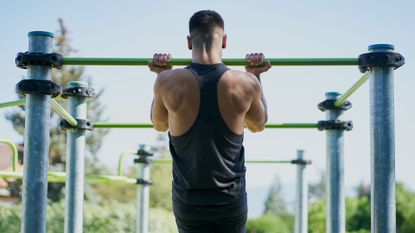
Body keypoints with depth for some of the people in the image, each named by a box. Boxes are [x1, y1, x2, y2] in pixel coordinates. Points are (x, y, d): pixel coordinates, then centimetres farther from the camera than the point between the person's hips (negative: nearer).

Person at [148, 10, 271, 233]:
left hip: (188, 200, 0)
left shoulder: (169, 83, -12)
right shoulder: (246, 83, -10)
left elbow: (159, 124, 10)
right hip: (231, 199, 0)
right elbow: (258, 125, 12)